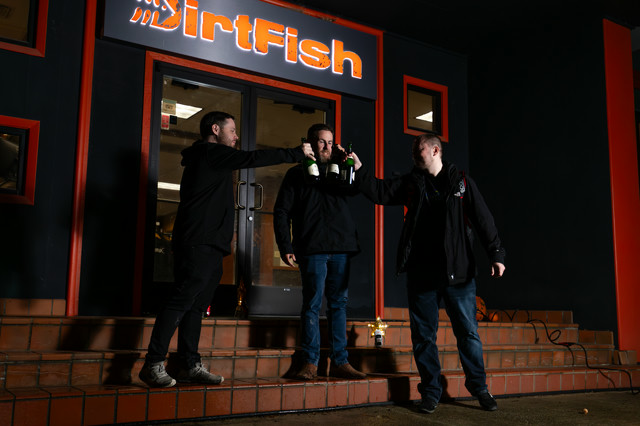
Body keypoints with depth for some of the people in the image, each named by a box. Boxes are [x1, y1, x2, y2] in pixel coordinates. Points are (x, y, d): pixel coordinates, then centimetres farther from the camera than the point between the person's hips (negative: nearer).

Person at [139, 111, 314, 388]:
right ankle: (153, 365, -12)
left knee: (196, 306, 7)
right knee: (182, 301, -13)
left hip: (209, 246, 11)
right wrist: (297, 153, -3)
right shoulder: (211, 152, -3)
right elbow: (252, 159, -10)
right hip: (199, 243, -11)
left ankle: (190, 366, 9)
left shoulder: (207, 158, 28)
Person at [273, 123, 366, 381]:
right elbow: (281, 211, 4)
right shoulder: (297, 173, 10)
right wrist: (285, 247, -7)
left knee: (339, 304, 5)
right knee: (312, 304, -4)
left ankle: (339, 361, 10)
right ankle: (310, 362, 2)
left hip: (341, 248, 4)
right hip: (313, 248, -3)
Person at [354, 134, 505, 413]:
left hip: (458, 272, -2)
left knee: (468, 332, 4)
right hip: (421, 272, 2)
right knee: (423, 334, 6)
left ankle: (479, 388, 21)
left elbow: (483, 219, 2)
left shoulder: (460, 182, 5)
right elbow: (379, 191, 8)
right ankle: (431, 391, 18)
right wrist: (358, 167, -3)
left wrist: (496, 255, -4)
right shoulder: (410, 183, 13)